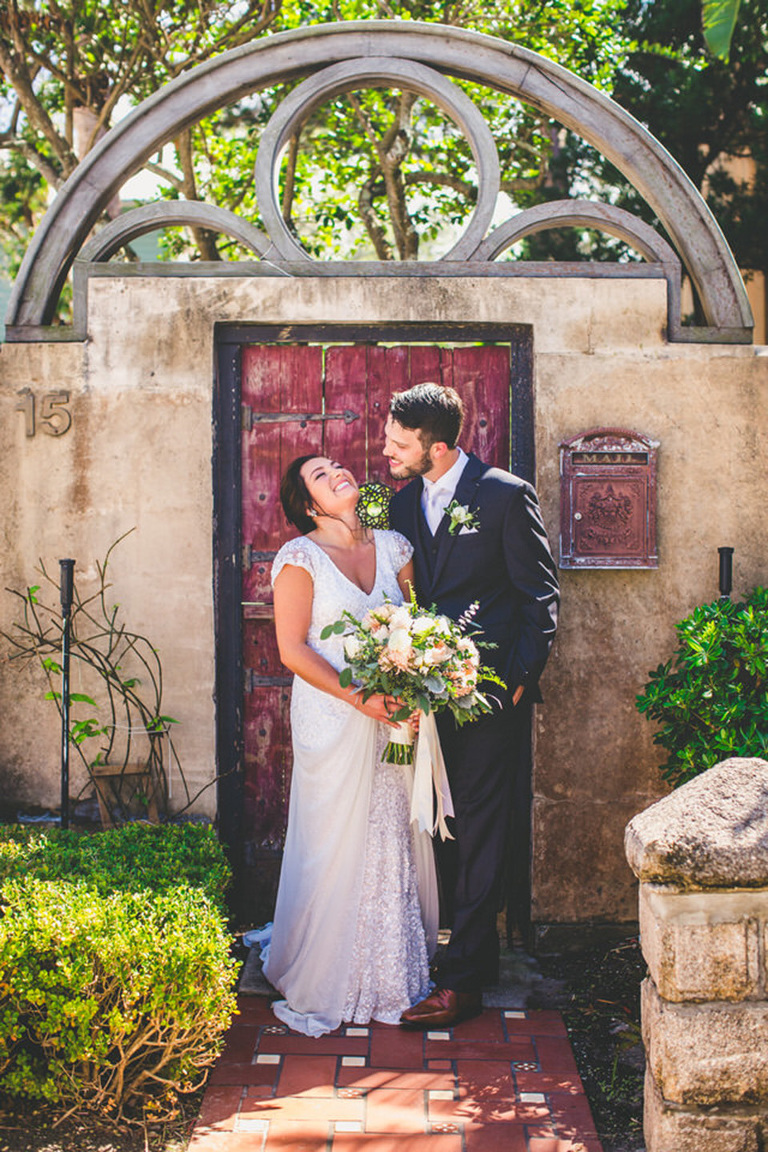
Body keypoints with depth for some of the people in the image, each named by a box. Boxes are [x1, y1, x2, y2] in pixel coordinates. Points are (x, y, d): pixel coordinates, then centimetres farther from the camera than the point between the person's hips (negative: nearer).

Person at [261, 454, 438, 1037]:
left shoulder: (394, 547, 8)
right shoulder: (300, 557, -6)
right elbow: (293, 649, -9)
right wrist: (359, 697, -17)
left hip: (396, 720, 5)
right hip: (331, 721, -4)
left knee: (399, 845, 9)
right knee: (336, 850, 2)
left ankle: (397, 977, 23)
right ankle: (324, 986, 17)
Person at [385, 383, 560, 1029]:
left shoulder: (506, 496, -8)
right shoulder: (404, 501, 10)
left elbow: (541, 598, -6)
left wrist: (517, 679, -10)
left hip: (490, 688, -6)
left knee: (480, 829, -3)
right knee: (444, 824, 9)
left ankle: (464, 977, 0)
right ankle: (475, 945, 22)